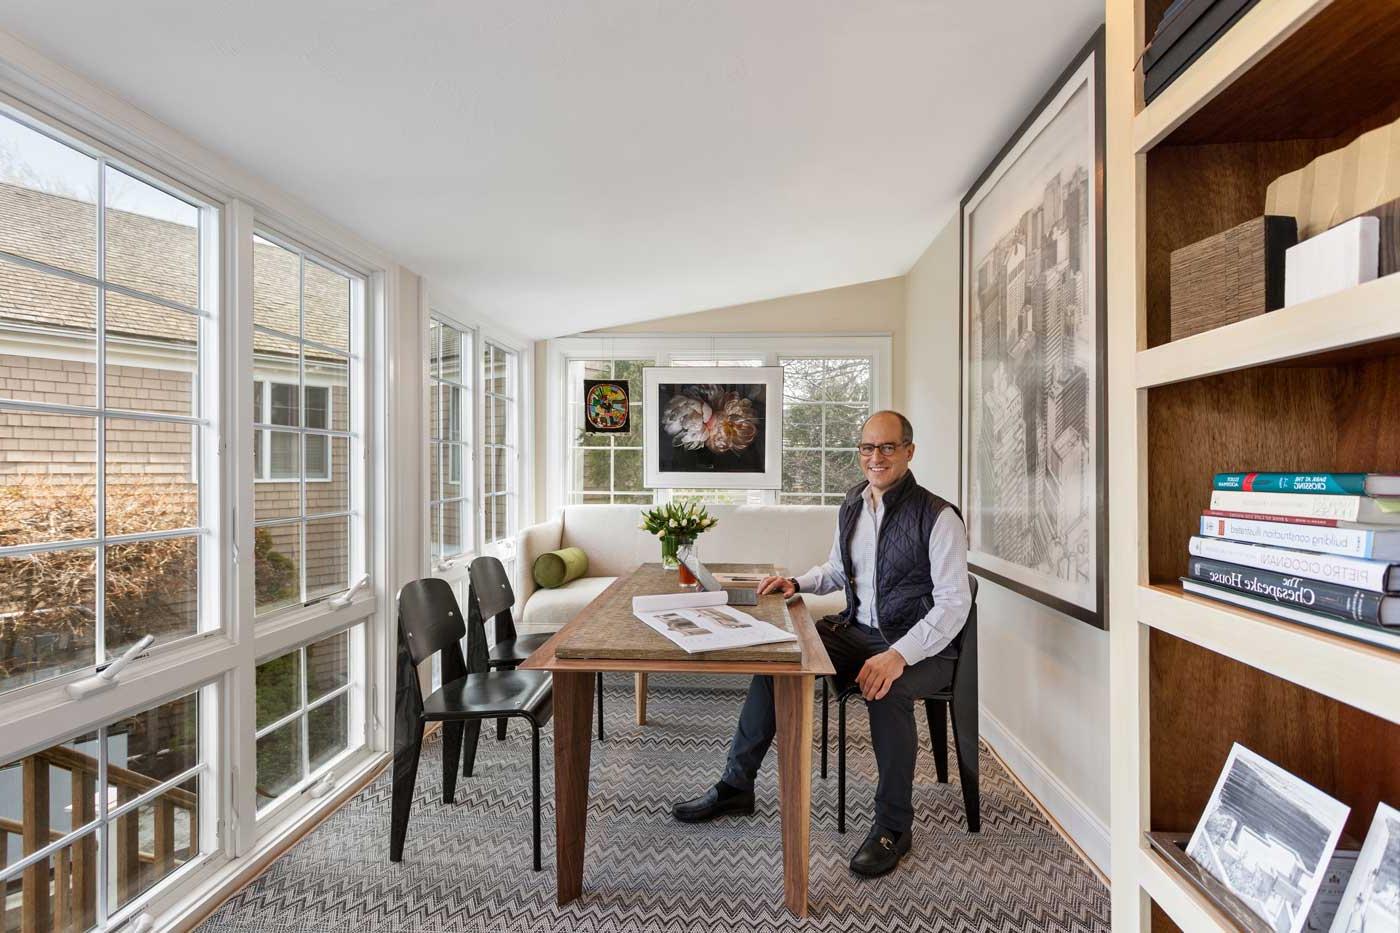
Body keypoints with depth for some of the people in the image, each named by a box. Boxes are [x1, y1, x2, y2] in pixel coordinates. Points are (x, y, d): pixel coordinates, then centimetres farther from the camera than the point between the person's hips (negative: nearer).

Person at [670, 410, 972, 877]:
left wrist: (899, 655, -31)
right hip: (856, 630, 6)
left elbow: (953, 604, -19)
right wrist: (797, 583, 0)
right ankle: (736, 786, 7)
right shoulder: (851, 508, 5)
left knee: (886, 689, -36)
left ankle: (893, 825, -9)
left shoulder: (937, 517, -15)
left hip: (922, 646, -6)